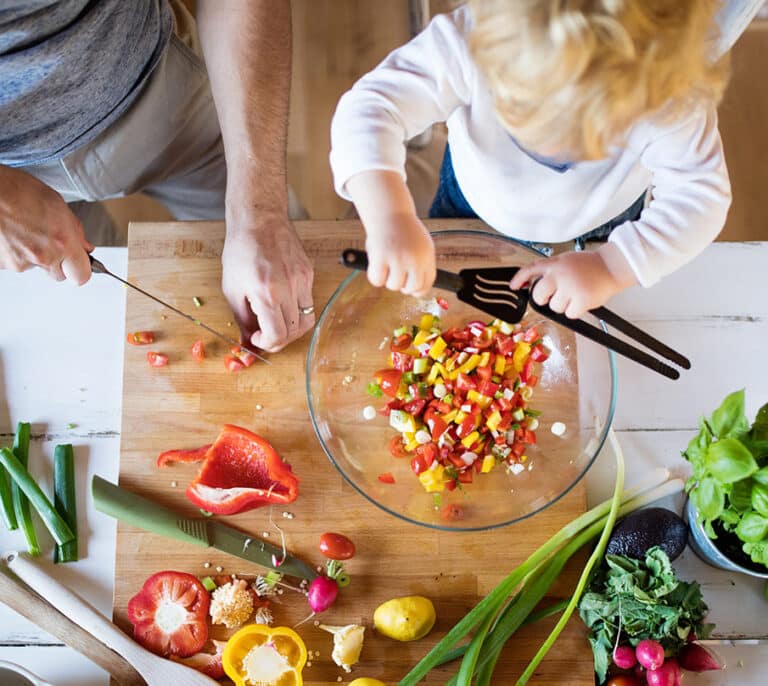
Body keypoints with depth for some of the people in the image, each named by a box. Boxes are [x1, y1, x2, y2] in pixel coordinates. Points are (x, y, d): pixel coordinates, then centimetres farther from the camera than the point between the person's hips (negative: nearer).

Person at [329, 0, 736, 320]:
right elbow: (370, 108, -47)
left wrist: (613, 267, -48)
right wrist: (389, 216, -65)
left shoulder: (672, 99, -41)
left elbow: (701, 196, -33)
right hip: (475, 205, 0)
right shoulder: (470, 41, -44)